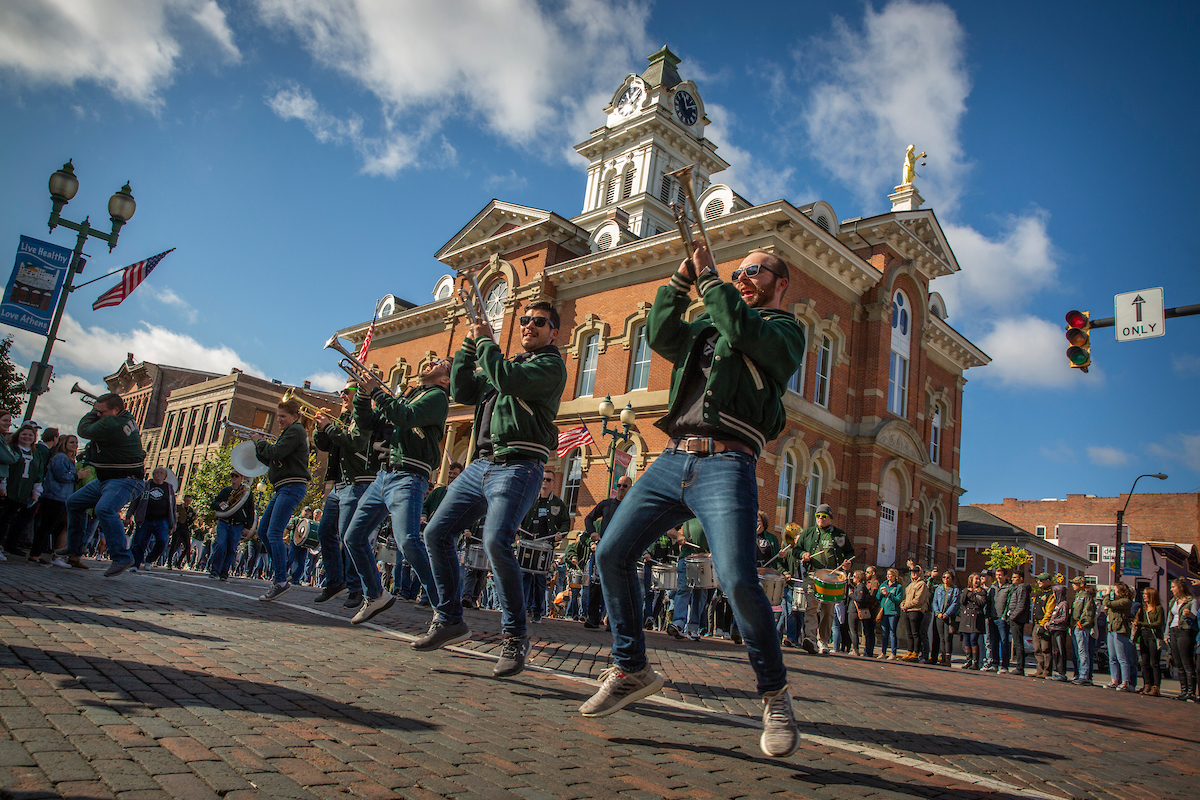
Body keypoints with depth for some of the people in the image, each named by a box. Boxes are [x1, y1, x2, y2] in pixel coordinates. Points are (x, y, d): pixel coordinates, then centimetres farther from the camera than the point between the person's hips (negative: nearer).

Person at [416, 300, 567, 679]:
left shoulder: (550, 365, 2)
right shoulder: (507, 362, 26)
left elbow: (508, 380, -17)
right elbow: (463, 392, 16)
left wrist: (486, 341, -3)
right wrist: (469, 345, 11)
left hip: (518, 466, -8)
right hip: (481, 463, 8)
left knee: (496, 541, -26)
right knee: (437, 532, 2)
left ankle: (515, 637, -14)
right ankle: (450, 620, 16)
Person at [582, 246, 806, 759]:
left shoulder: (784, 329, 10)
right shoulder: (707, 324, 28)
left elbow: (744, 331, -11)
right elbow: (660, 335, 12)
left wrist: (708, 276, -1)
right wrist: (681, 279, 8)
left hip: (726, 465, -6)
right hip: (673, 459, 6)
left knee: (737, 579, -22)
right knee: (612, 553, -1)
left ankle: (775, 695, 0)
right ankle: (631, 669, 15)